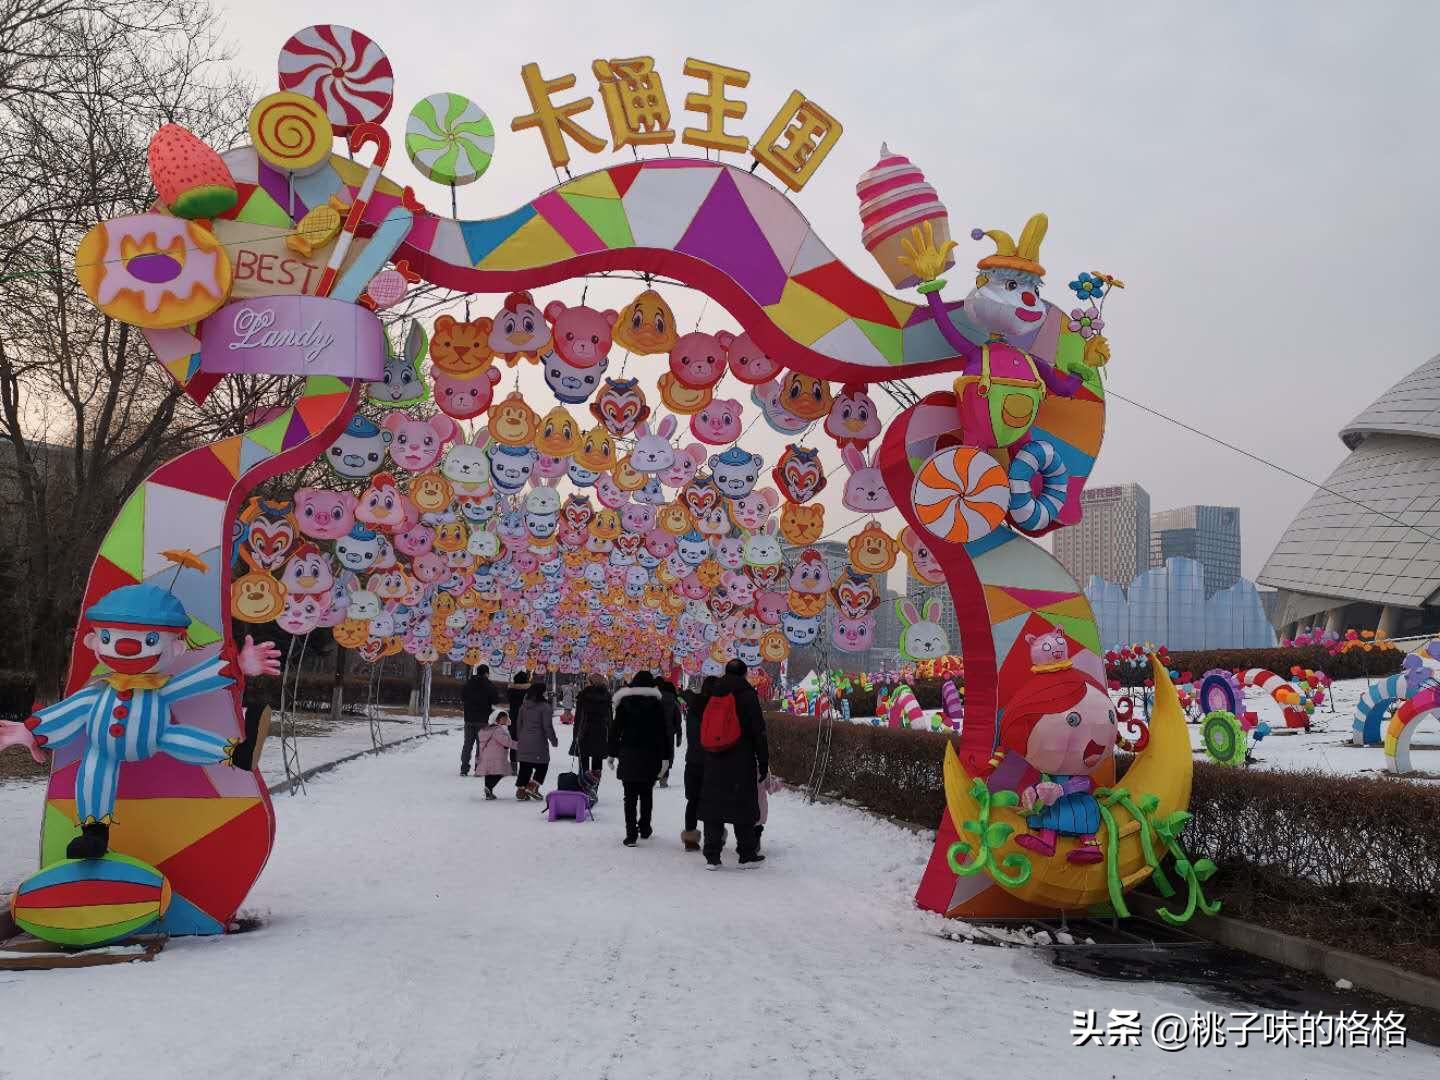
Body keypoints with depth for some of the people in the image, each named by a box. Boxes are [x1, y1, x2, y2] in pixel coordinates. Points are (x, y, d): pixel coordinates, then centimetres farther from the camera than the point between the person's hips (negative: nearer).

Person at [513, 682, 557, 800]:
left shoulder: (523, 706, 9)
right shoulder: (544, 706, -11)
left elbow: (519, 724, 15)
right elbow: (547, 726, -12)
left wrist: (519, 739, 24)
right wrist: (553, 740, -1)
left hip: (524, 741, 6)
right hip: (538, 741, -6)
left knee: (525, 767, 12)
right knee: (542, 765, 8)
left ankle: (521, 790, 12)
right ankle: (532, 787, 0)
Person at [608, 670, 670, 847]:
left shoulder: (624, 702, 1)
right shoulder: (655, 703, -1)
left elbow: (615, 729, 3)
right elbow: (663, 732, -2)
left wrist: (612, 752, 10)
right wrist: (665, 756, 2)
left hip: (628, 755, 0)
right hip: (650, 755, 0)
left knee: (630, 796, 1)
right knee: (646, 794, 16)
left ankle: (631, 833, -6)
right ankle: (644, 829, 24)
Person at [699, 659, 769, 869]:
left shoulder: (713, 696, 11)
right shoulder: (747, 694, -5)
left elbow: (703, 729, 14)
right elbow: (758, 732, -7)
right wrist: (763, 762, -2)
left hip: (714, 763, 4)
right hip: (742, 763, -4)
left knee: (713, 805, 6)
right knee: (743, 805, 4)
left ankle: (712, 857, 6)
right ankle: (747, 854, 11)